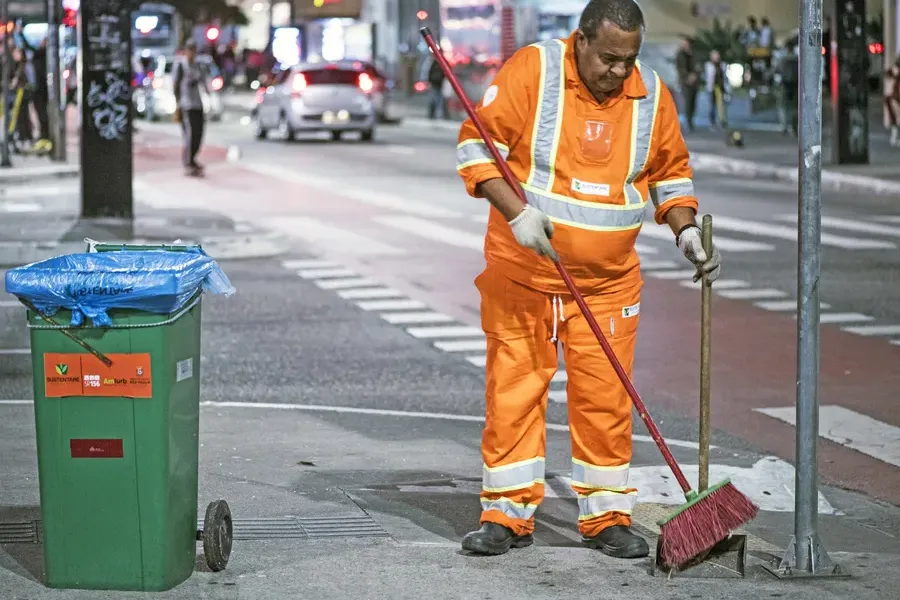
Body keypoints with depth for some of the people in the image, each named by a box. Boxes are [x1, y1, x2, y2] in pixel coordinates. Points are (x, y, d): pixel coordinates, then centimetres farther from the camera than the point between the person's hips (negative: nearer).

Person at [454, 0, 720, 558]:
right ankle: (509, 516, 10)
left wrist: (687, 232, 1)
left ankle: (607, 518, 13)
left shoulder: (652, 94, 2)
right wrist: (517, 213, -22)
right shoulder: (532, 69, -10)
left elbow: (670, 174, 16)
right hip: (522, 272, -2)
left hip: (607, 281, 2)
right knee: (513, 390, 1)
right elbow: (478, 143, -11)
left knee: (605, 397, 2)